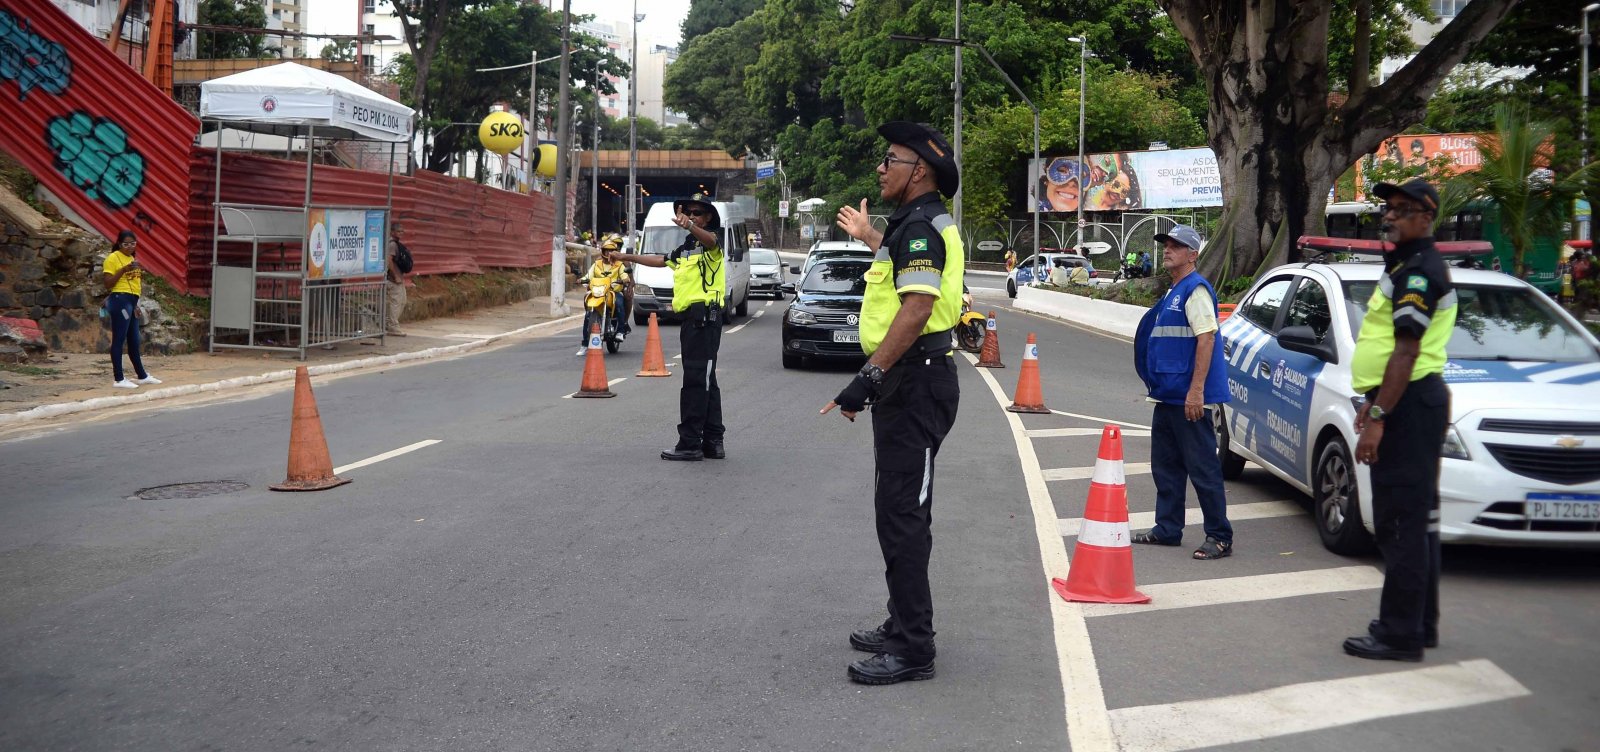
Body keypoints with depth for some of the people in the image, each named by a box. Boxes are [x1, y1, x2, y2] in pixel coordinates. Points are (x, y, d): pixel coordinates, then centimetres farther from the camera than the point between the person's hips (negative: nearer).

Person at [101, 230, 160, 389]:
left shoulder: (132, 258, 18)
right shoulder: (113, 258, -7)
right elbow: (108, 283, -13)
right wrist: (124, 269, -21)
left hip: (131, 302, 9)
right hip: (120, 300, -9)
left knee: (134, 341, 16)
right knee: (119, 340, -6)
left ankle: (142, 376, 24)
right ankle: (118, 379, -5)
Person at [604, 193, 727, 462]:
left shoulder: (710, 241, -4)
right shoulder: (684, 249, 25)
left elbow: (709, 239, -29)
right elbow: (660, 260, 39)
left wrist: (689, 226, -50)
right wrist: (626, 257, 42)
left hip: (705, 314, -10)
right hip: (691, 316, 10)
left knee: (696, 379, -13)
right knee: (704, 381, 11)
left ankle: (690, 443, -14)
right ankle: (713, 442, 15)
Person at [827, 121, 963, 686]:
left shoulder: (920, 226, -16)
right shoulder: (914, 223, 17)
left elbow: (917, 308, -28)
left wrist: (869, 378, -32)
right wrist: (871, 238, 50)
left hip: (915, 382, -11)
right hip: (908, 381, 11)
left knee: (902, 513, -9)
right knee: (899, 508, 17)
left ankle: (912, 650, -6)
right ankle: (904, 626, 28)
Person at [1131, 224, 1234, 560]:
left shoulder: (1196, 290, -12)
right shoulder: (1173, 292, 17)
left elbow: (1206, 338, -20)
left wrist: (1196, 391, -25)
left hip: (1188, 397, -10)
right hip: (1168, 395, 10)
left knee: (1203, 468, -6)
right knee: (1165, 465, 15)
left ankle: (1220, 538, -1)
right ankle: (1167, 529, 24)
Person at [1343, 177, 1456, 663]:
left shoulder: (1418, 272, -15)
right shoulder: (1405, 268, 19)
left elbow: (1406, 352, -21)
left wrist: (1379, 417, -24)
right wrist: (1375, 402, 26)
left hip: (1410, 404, -11)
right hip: (1408, 403, 11)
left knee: (1401, 520, -9)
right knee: (1415, 520, 15)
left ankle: (1400, 632, -6)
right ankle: (1419, 623, 24)